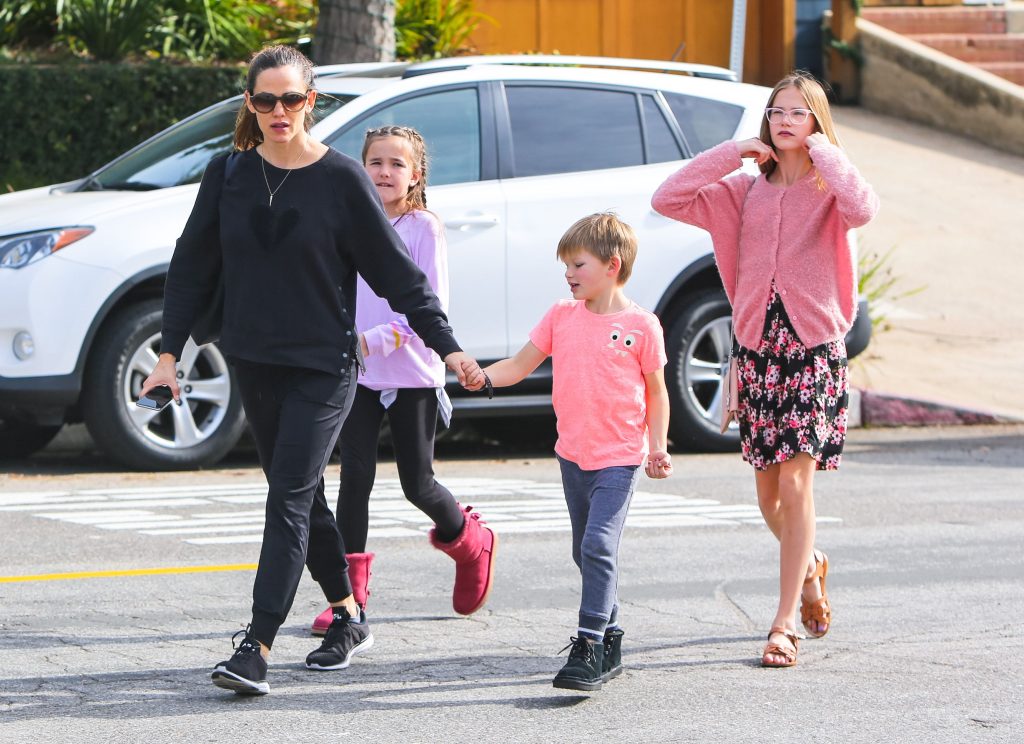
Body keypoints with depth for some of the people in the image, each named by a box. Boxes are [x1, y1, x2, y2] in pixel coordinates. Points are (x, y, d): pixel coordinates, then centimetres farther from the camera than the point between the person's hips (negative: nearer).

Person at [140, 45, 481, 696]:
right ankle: (349, 617, 30)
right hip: (254, 365, 5)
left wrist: (447, 347, -5)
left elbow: (398, 272, -4)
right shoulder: (229, 176, 3)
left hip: (323, 368, -5)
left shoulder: (342, 179, -8)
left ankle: (258, 650, -17)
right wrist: (170, 351, 4)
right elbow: (192, 267, 9)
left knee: (289, 502, -12)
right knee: (303, 498, 13)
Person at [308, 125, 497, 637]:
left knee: (418, 484, 4)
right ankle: (349, 595, -3)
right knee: (355, 476, -7)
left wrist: (376, 340, -22)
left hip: (412, 374, -3)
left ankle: (472, 542, 35)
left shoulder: (424, 229, -7)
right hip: (356, 374, 3)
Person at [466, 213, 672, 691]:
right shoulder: (561, 316, 5)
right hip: (572, 454, 6)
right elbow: (521, 364, 6)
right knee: (587, 552, 14)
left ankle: (589, 648, -19)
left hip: (620, 457, -6)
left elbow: (656, 390, 1)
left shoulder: (640, 325, -6)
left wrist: (658, 447, -6)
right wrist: (485, 377, -13)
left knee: (599, 545, -17)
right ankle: (610, 641, 27)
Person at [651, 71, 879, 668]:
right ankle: (810, 567, 39)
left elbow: (863, 209, -25)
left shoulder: (828, 190, -1)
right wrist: (732, 152, -1)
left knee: (796, 483, -11)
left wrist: (823, 151, -12)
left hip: (815, 348, -4)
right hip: (758, 346, 4)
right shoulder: (745, 190, 11)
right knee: (768, 492, 9)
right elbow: (667, 200, 1)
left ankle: (786, 622, -8)